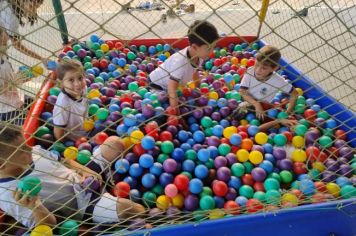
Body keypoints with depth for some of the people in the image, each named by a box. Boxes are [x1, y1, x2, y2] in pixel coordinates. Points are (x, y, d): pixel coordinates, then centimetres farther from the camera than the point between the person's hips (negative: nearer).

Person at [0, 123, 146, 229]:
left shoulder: (34, 151, -5)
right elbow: (49, 224, -20)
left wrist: (85, 171, -6)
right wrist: (35, 207, -42)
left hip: (83, 181, 7)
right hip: (84, 207, -7)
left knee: (115, 142, 6)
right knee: (132, 209, -31)